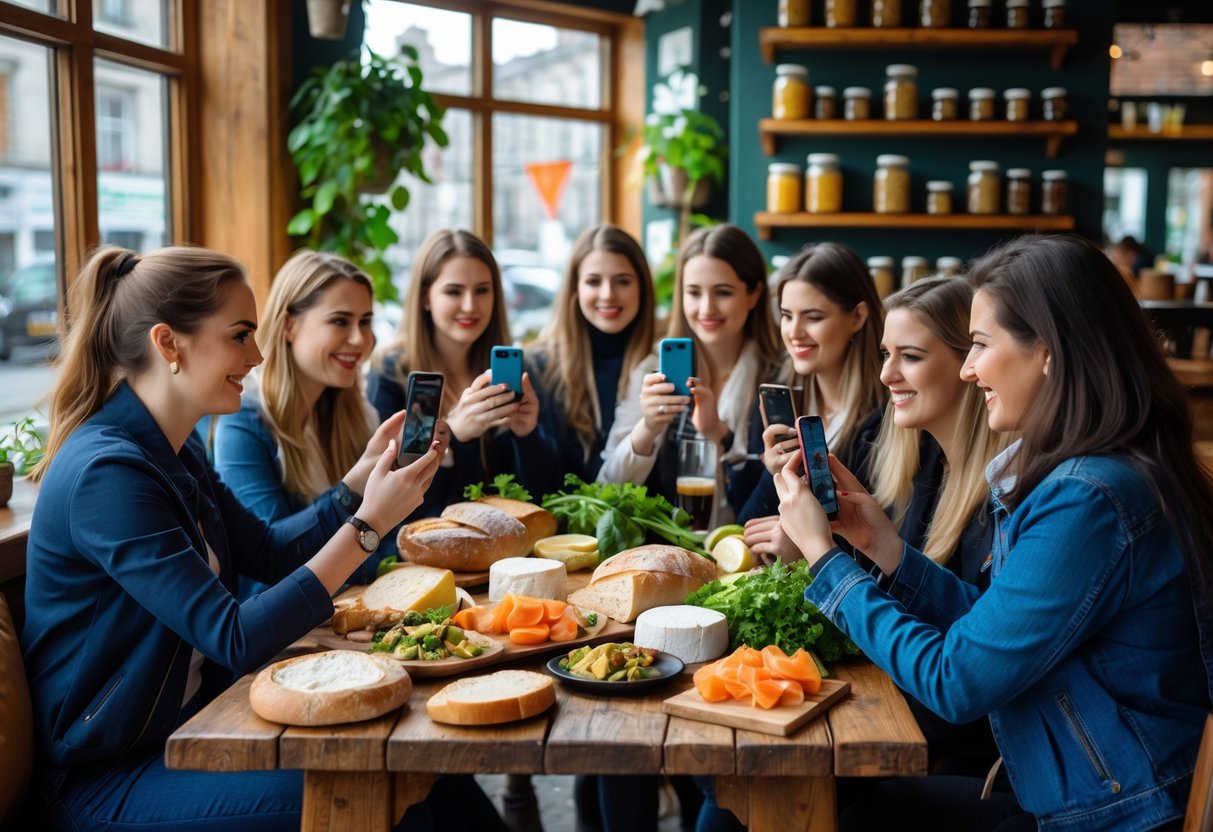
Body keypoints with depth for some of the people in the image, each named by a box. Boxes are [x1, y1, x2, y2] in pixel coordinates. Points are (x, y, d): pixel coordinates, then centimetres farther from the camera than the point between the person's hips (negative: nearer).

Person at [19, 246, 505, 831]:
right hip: (107, 778, -8)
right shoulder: (106, 472, -24)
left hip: (190, 726, 8)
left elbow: (267, 551, 11)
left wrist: (368, 474, -1)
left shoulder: (174, 449, 5)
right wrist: (368, 525, -26)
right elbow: (236, 641, -26)